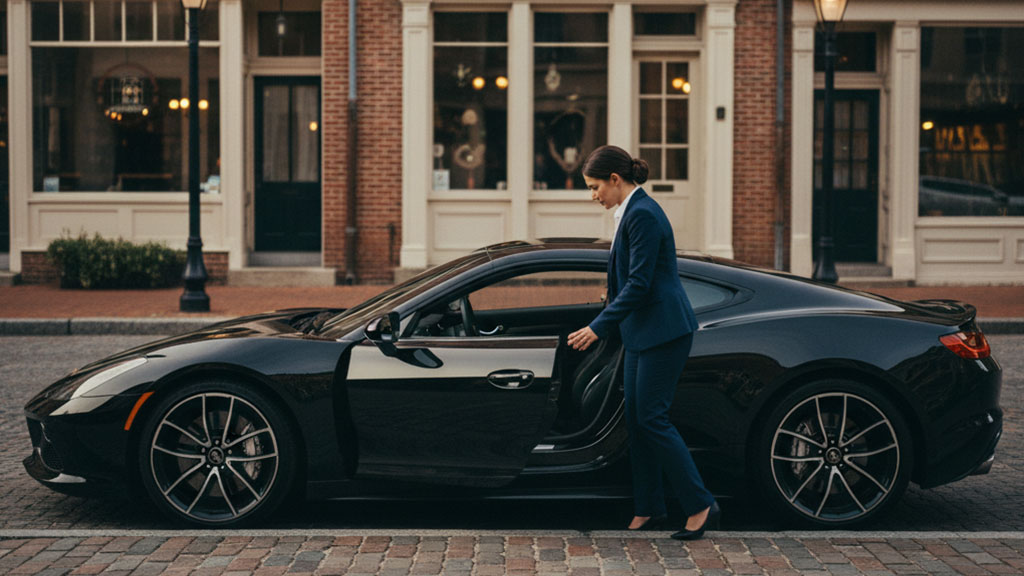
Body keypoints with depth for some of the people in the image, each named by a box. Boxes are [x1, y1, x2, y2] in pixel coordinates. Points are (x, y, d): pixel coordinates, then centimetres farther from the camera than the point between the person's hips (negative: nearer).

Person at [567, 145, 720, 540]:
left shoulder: (642, 215, -17)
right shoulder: (632, 212, 14)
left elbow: (639, 284, -21)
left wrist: (598, 327, -19)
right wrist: (607, 323, 26)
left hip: (662, 330, -10)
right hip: (642, 332, 10)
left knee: (652, 419, -8)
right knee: (636, 420, 10)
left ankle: (700, 505, 1)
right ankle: (649, 511, 16)